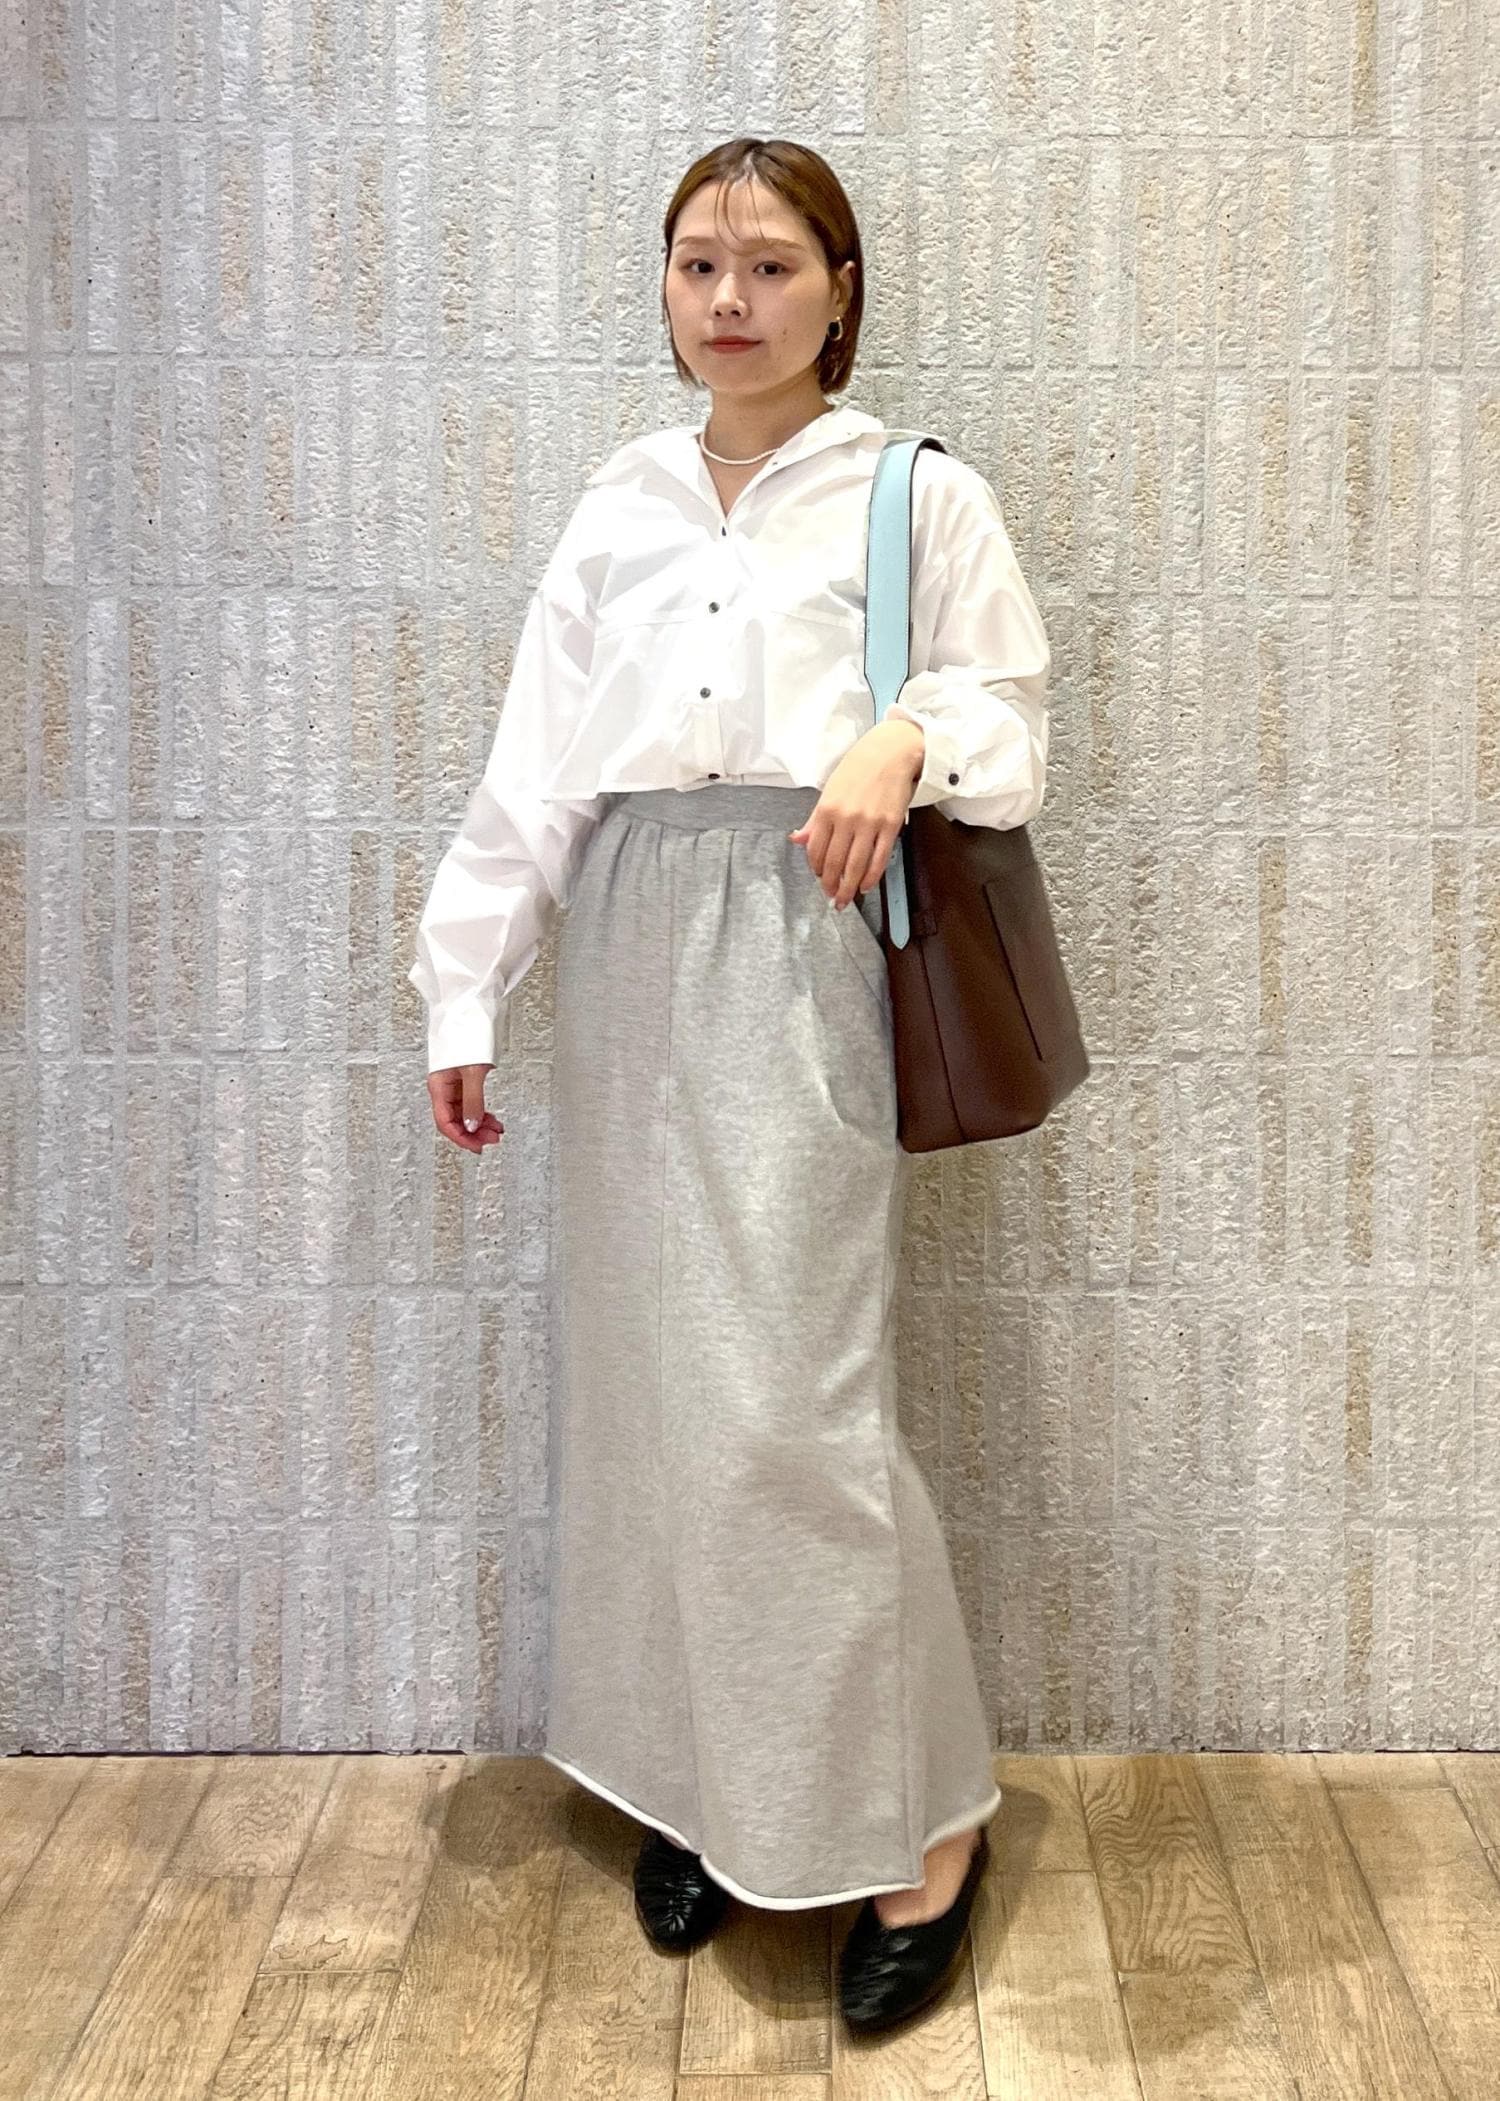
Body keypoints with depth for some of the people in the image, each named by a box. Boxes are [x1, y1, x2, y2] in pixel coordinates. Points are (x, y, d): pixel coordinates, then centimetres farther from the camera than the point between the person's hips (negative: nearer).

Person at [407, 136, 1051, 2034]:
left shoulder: (919, 495, 5)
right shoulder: (621, 504, 16)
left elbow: (1011, 716, 6)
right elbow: (533, 767, 12)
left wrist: (908, 738, -17)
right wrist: (465, 992, 8)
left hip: (804, 940, -5)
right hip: (632, 941, 5)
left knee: (783, 1395, -11)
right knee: (644, 1377, 6)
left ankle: (921, 1815, 6)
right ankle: (694, 1776, 23)